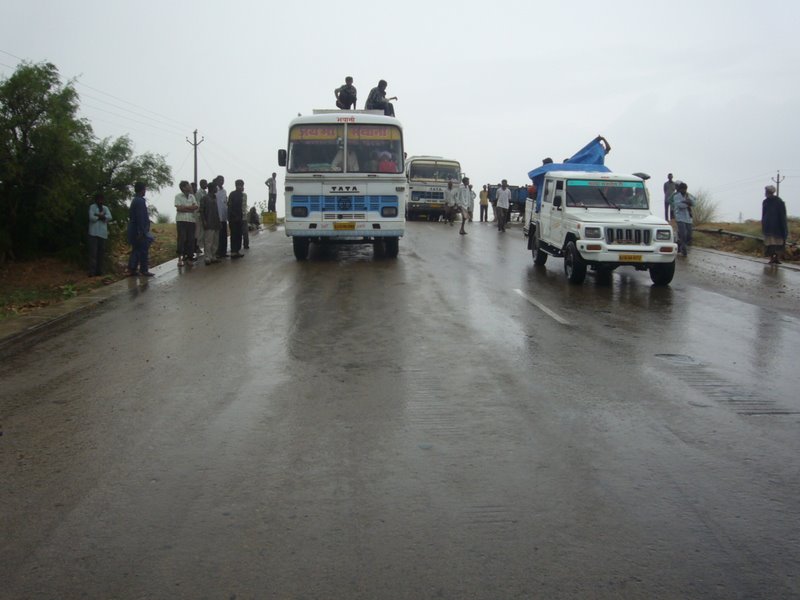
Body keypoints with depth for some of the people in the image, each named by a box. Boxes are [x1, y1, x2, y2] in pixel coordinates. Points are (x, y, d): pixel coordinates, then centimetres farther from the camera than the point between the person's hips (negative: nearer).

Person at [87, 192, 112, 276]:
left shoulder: (105, 208, 15)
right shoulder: (92, 207, 2)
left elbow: (109, 218, -1)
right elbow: (92, 218, -12)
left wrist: (98, 215, -10)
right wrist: (102, 216, -2)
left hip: (103, 233, 5)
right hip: (94, 233, -4)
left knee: (101, 252, 5)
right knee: (93, 252, -8)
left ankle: (99, 271, 11)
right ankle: (92, 271, -10)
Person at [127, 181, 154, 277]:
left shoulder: (135, 200, 15)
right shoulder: (140, 201, -16)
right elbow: (140, 218, -22)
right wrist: (142, 231, -22)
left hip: (134, 230, 10)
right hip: (140, 231, -10)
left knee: (136, 250, 12)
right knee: (143, 251, -4)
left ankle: (132, 269, 11)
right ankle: (143, 270, -1)